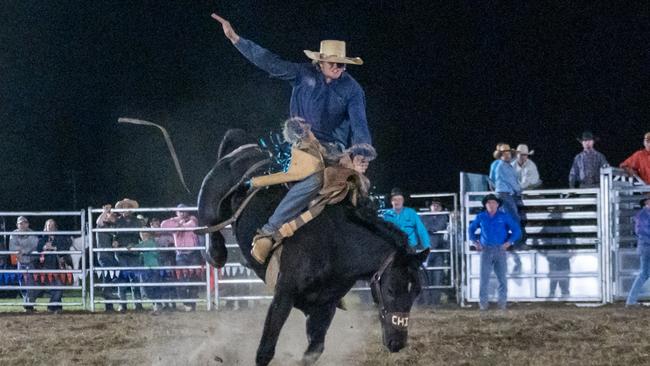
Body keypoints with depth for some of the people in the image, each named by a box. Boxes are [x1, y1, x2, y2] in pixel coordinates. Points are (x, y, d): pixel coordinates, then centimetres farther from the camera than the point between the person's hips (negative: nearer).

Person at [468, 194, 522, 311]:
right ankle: (483, 303, -2)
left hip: (500, 250, -1)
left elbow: (516, 230, 4)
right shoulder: (481, 217, 8)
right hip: (486, 251, 1)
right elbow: (471, 229, 23)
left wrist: (509, 242, -8)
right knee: (484, 278, -5)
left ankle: (502, 303, 4)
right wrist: (475, 242, 9)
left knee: (502, 278, -1)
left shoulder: (504, 217, 3)